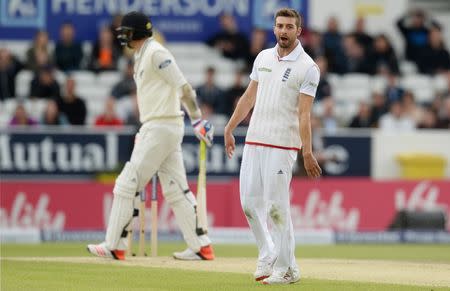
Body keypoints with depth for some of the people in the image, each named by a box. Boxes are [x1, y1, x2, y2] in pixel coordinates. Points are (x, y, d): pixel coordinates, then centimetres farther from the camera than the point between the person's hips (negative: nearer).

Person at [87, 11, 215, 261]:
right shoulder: (142, 56, 19)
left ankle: (114, 246, -3)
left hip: (161, 128, -10)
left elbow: (183, 86, -17)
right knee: (175, 189, 8)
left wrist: (197, 120, -22)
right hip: (161, 128, 10)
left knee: (127, 185, -6)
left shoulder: (156, 53, -12)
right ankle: (201, 247, 6)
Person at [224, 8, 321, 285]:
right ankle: (268, 257, 19)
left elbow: (304, 114, -12)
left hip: (282, 145, -6)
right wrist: (229, 129, 18)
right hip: (254, 140, 6)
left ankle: (285, 268, -1)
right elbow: (250, 96, 19)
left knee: (277, 206, -8)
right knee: (250, 202, 5)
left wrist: (307, 152, -18)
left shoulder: (307, 67, -6)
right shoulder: (264, 57, 12)